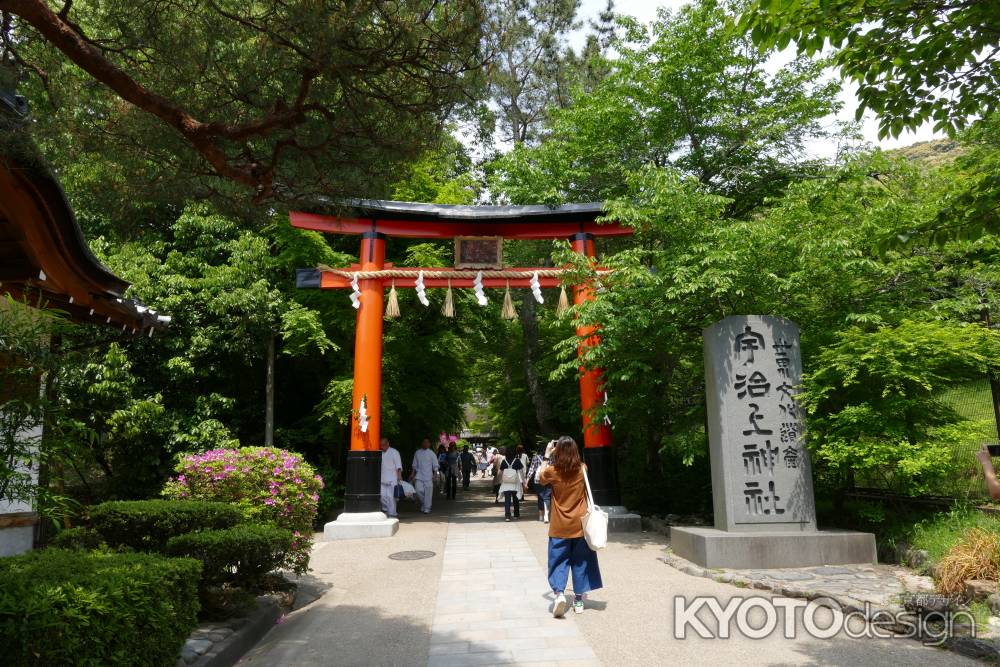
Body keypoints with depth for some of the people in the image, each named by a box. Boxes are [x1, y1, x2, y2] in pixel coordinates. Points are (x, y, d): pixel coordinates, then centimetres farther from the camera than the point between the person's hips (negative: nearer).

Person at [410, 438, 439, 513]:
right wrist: (413, 474, 13)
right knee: (418, 490, -8)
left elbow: (435, 465, 2)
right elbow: (415, 465, 18)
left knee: (428, 493, -2)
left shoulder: (431, 453, 1)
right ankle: (423, 503, 18)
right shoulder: (417, 453, 9)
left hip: (428, 476, -2)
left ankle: (427, 508, 7)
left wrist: (434, 475, -8)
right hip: (419, 475, 2)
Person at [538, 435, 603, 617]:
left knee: (558, 561, 6)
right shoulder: (582, 470, -6)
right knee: (580, 561, 13)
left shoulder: (553, 472, -10)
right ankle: (578, 599, 20)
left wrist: (547, 457, 23)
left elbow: (541, 478, 14)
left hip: (560, 527, -2)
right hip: (580, 526, 2)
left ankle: (558, 592, -15)